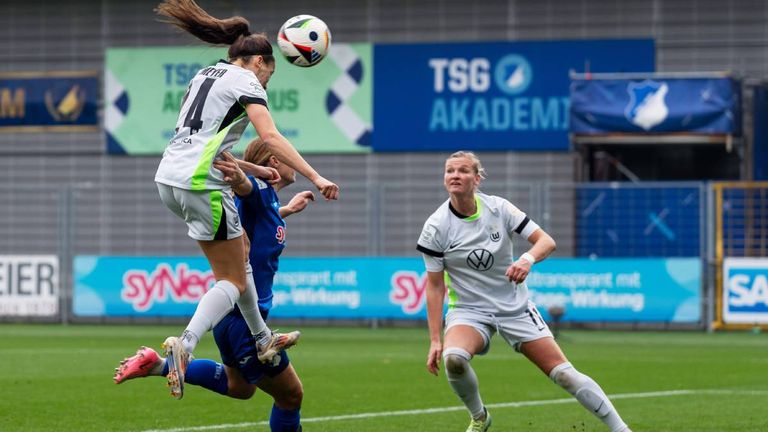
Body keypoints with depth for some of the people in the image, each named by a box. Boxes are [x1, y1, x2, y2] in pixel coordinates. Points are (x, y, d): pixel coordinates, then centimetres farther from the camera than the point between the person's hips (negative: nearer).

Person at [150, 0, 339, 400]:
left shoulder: (204, 76, 23)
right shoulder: (245, 82, -1)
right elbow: (270, 137, -15)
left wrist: (253, 170, 29)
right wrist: (315, 177, -18)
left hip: (168, 178, 8)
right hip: (201, 184, -8)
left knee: (237, 251, 24)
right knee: (232, 281, 0)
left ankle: (262, 339, 29)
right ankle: (185, 344, -22)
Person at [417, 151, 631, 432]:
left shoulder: (498, 208, -8)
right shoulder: (436, 227, -10)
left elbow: (546, 241, -9)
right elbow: (434, 285, -6)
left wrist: (528, 259, -32)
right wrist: (435, 340, -11)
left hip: (515, 308, 1)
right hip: (468, 311, -1)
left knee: (563, 372, -7)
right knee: (453, 358, -32)